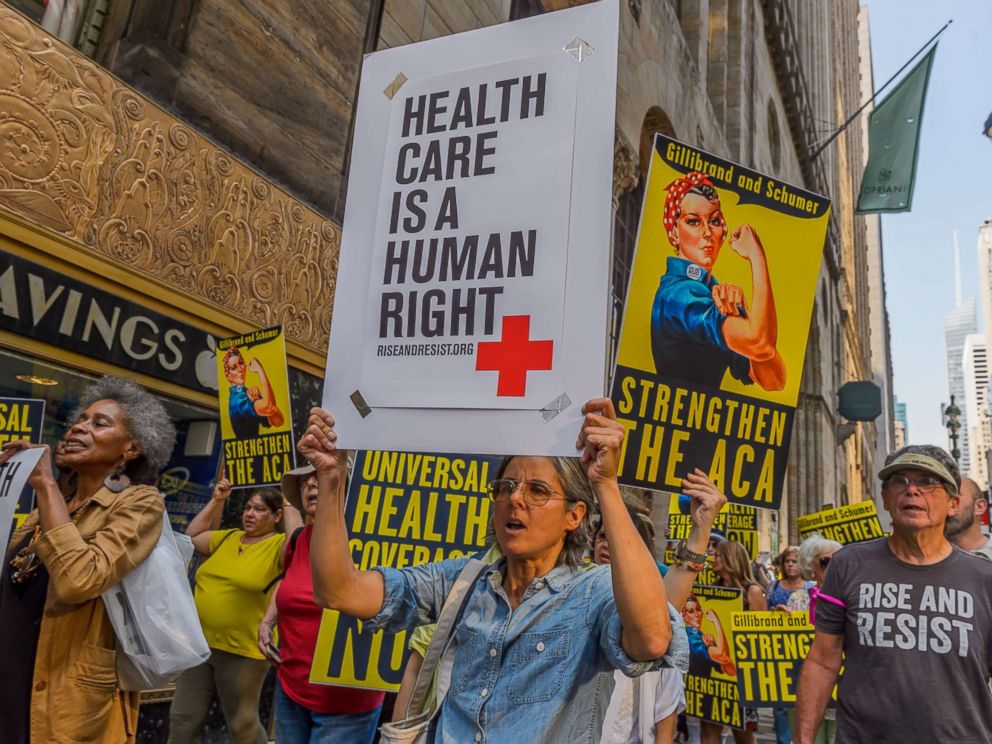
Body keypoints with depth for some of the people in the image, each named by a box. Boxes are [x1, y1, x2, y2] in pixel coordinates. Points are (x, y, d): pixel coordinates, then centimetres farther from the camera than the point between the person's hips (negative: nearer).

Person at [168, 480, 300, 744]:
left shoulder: (279, 546, -11)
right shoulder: (229, 537, 11)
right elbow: (192, 537, 18)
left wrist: (290, 509, -17)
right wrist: (216, 501, 10)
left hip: (242, 652, -6)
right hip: (201, 644, 7)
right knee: (182, 719, 16)